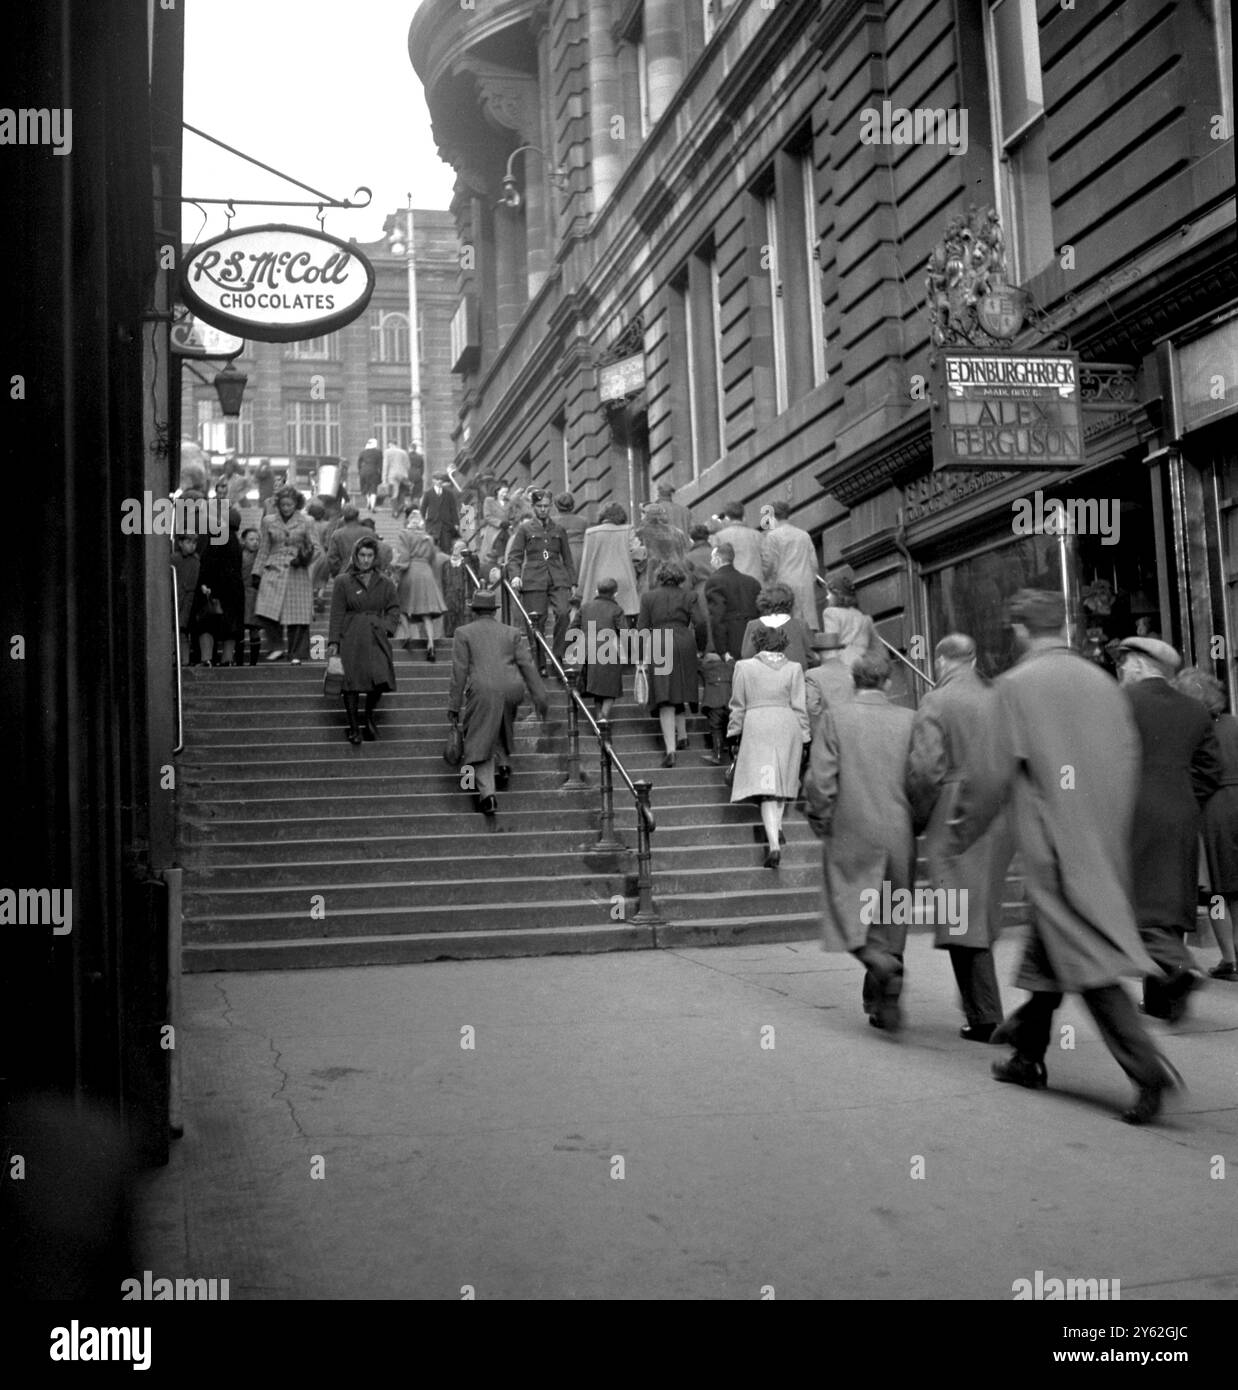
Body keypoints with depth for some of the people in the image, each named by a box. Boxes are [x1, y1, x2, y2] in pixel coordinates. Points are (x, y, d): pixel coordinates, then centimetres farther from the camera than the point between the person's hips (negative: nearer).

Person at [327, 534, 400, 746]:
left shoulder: (385, 583, 12)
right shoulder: (342, 581, 4)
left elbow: (394, 609, 14)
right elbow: (337, 613, 1)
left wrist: (386, 627, -3)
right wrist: (333, 641, -6)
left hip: (376, 637, 2)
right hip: (351, 639, -2)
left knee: (381, 680, -10)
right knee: (352, 682, -3)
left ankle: (369, 715, 18)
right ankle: (354, 727, 9)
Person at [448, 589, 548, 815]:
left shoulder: (463, 633, 10)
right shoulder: (512, 633, 17)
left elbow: (459, 671, 3)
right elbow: (527, 665, 9)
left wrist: (454, 705, 6)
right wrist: (539, 697, 9)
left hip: (483, 691, -3)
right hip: (512, 689, 3)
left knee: (480, 741, 2)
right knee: (502, 726, 33)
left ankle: (487, 793, -11)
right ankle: (503, 763, 22)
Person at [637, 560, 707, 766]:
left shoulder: (649, 596, 6)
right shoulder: (687, 595, 6)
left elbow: (642, 627, 2)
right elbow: (699, 623, -1)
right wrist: (701, 647, 12)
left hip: (659, 648, -1)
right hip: (684, 645, 1)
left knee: (665, 699, -5)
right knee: (681, 692, 21)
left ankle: (671, 749, -15)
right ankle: (682, 735, 26)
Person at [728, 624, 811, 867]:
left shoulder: (744, 667, 4)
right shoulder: (794, 669, 5)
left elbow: (738, 707, 6)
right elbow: (800, 708, 4)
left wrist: (734, 734, 13)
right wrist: (804, 738, 10)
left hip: (756, 727, -1)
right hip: (787, 727, 1)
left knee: (765, 784, -7)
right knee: (782, 780, 21)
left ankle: (774, 843, -19)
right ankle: (776, 826, 20)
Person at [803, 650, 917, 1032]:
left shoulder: (835, 717, -6)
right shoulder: (909, 720, -1)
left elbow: (820, 779, -10)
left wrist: (820, 822, 5)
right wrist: (915, 822, 14)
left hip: (851, 834, -2)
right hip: (899, 836, 3)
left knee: (848, 908, 6)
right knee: (892, 919, 12)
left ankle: (875, 958, -23)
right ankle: (885, 1001, 18)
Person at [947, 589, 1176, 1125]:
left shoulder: (1017, 684, -9)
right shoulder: (1104, 684, 8)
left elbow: (992, 771, -8)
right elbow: (1128, 764, 11)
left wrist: (961, 834, 6)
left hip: (1054, 844, -7)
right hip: (1105, 843, 7)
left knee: (1087, 957, -6)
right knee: (1049, 945, 18)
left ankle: (1147, 1067, -15)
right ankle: (1028, 1055, 29)